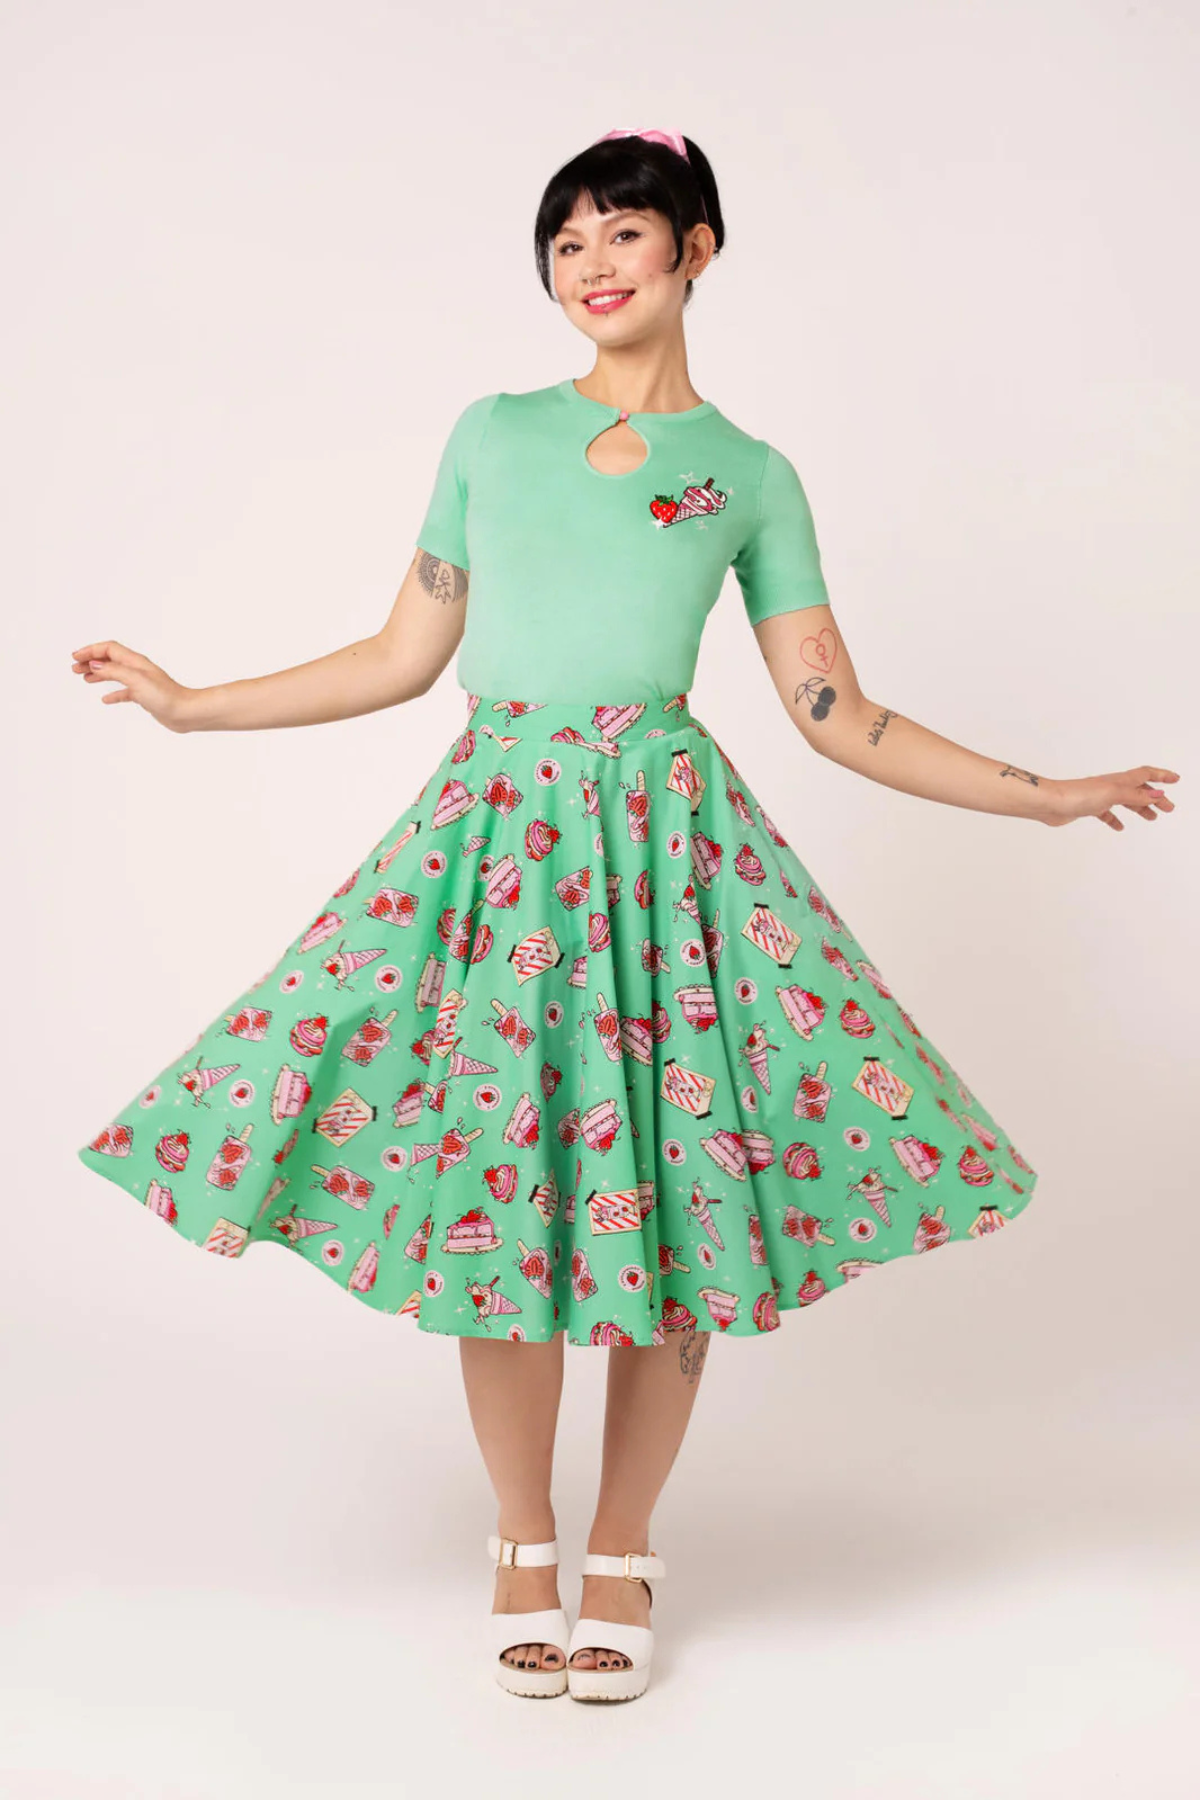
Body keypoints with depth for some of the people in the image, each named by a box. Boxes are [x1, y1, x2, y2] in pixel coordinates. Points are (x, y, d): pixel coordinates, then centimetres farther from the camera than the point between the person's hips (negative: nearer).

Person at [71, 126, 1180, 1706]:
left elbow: (836, 713, 8)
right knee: (493, 1196, 1)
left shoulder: (751, 474, 10)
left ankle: (623, 1552, 20)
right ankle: (523, 1543, 22)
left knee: (668, 1203, -1)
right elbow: (404, 657, 14)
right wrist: (196, 706, 13)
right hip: (495, 832, 1)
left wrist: (1043, 794, 4)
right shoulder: (492, 434, 13)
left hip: (667, 837, -1)